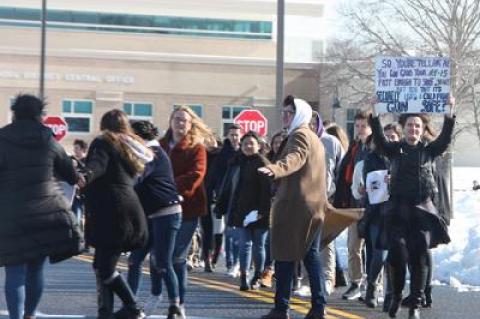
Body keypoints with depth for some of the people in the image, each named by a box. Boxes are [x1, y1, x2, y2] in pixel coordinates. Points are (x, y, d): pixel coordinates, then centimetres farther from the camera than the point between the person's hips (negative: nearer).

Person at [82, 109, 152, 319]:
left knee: (104, 267, -7)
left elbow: (98, 163, -21)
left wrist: (86, 175, -40)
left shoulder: (103, 142, 0)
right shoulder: (132, 146, 24)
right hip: (130, 206, 8)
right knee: (102, 265, 12)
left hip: (111, 213, -8)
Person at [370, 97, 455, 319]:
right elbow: (379, 139, -7)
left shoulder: (428, 150, 10)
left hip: (422, 209, 0)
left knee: (419, 257, 0)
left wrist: (450, 113, -12)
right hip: (398, 209, 0)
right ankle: (396, 296, 14)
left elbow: (445, 139, -4)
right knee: (397, 253, -7)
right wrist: (375, 113, -17)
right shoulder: (395, 149, 8)